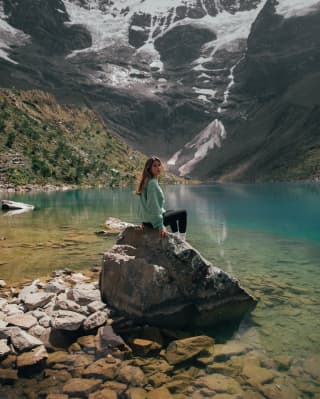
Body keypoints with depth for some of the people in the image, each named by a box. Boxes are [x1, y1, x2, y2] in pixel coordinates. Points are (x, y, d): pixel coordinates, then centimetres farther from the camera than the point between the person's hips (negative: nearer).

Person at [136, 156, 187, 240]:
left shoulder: (147, 181, 8)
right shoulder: (152, 183, -21)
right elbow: (153, 206, -25)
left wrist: (163, 211, 19)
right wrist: (160, 226, -24)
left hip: (147, 218, 10)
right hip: (152, 221, -10)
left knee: (172, 212, 33)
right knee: (183, 213, 2)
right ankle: (182, 240, 11)